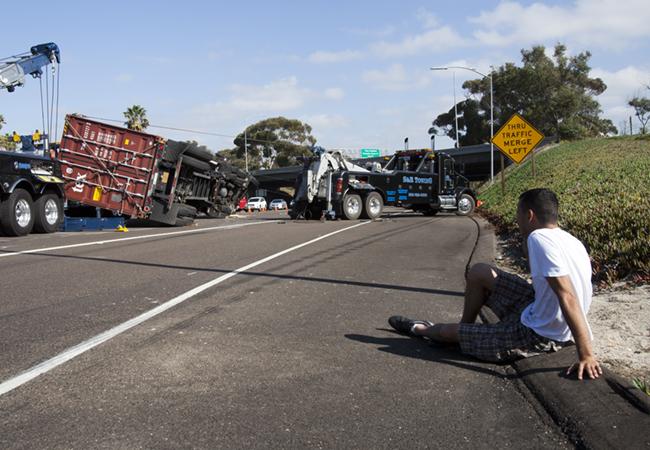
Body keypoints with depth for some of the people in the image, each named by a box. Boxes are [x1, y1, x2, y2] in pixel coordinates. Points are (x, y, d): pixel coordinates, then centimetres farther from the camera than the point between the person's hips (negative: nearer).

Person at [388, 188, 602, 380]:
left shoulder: (539, 238, -25)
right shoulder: (568, 239, 1)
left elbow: (568, 298, -33)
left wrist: (586, 356, -34)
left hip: (537, 337, -8)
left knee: (447, 331, 11)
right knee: (478, 272, 13)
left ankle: (422, 330, 46)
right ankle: (466, 329, 35)